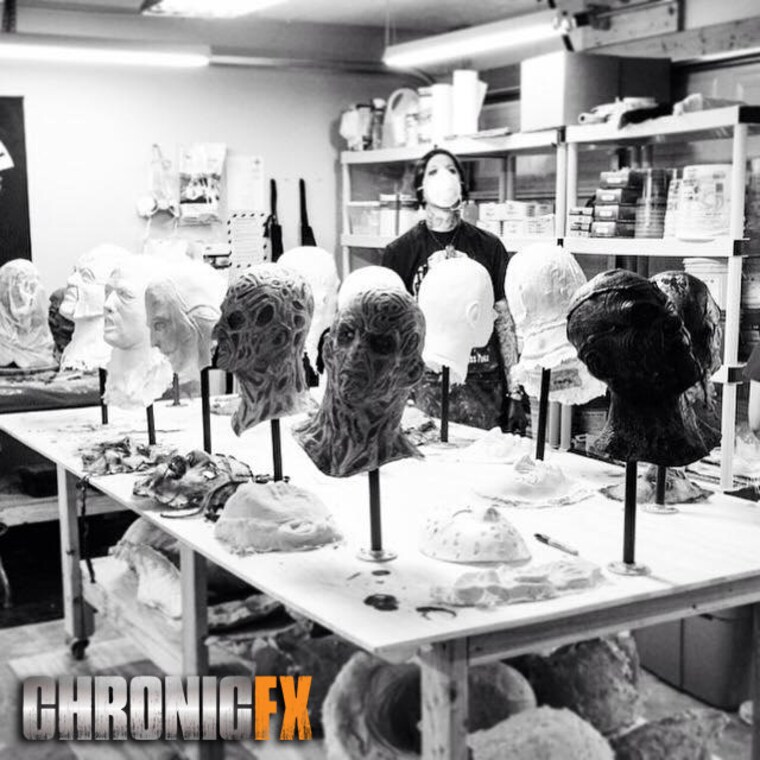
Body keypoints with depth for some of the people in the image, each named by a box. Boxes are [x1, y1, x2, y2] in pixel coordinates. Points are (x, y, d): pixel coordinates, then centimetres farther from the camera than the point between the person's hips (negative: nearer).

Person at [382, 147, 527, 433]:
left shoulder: (489, 247, 5)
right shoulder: (399, 251, 2)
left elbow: (504, 321, 6)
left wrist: (515, 393, 2)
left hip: (483, 386, 1)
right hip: (425, 385, -1)